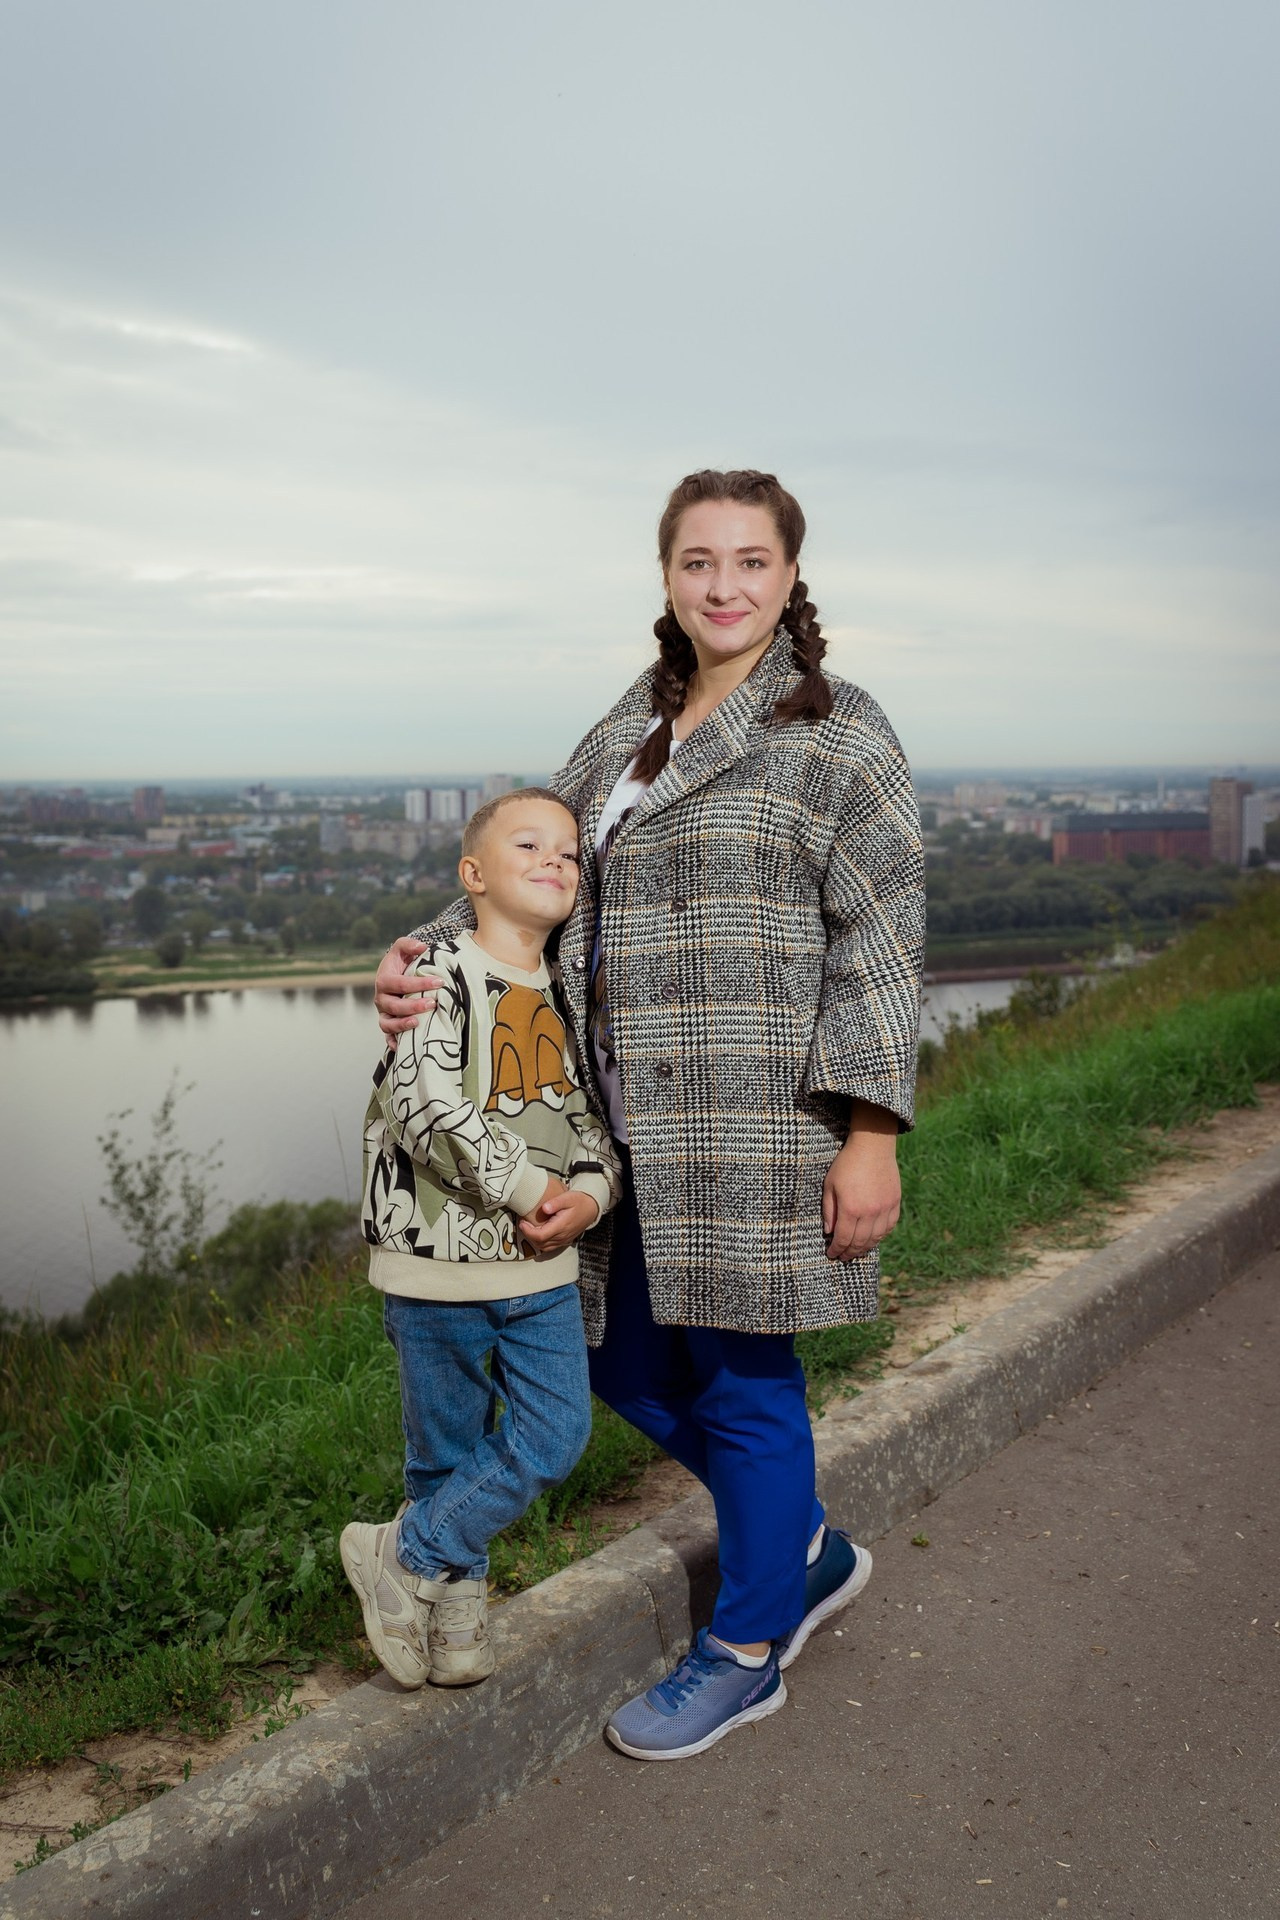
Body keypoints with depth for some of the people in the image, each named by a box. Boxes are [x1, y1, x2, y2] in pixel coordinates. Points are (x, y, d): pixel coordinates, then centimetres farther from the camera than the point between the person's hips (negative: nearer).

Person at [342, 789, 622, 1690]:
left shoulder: (564, 994, 9)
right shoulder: (441, 967, -12)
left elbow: (589, 1115, 12)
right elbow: (425, 1103, -22)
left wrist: (590, 1192, -8)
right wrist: (529, 1188, -18)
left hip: (542, 1262, 6)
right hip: (441, 1256, -6)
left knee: (558, 1433, 5)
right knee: (450, 1445, 8)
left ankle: (413, 1553, 21)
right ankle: (456, 1603, 30)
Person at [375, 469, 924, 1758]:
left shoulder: (837, 734, -5)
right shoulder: (625, 735, 14)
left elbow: (879, 939, -9)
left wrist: (870, 1134, -14)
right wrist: (422, 960, -2)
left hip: (758, 1117, -7)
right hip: (634, 1120, 7)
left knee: (740, 1378, 4)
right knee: (627, 1365, 15)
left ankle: (746, 1650, 27)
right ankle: (807, 1551, 38)